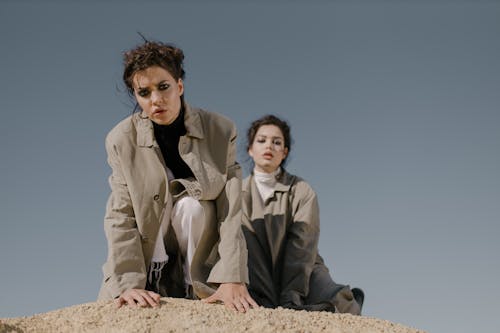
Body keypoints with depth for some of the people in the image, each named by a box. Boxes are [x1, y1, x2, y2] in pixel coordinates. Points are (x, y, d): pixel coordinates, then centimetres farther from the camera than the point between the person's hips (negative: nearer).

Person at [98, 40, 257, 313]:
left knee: (192, 204, -31)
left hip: (200, 254, 0)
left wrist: (232, 280, -28)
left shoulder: (220, 131, -15)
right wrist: (128, 284, -29)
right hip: (146, 256, 0)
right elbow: (120, 217, -18)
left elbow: (231, 212, -19)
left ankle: (195, 291, -13)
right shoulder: (121, 140, -13)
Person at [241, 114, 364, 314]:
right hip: (257, 275, 1)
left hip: (302, 271, -1)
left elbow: (302, 247, -12)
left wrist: (290, 299, -25)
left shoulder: (302, 192, -1)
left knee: (338, 302, -29)